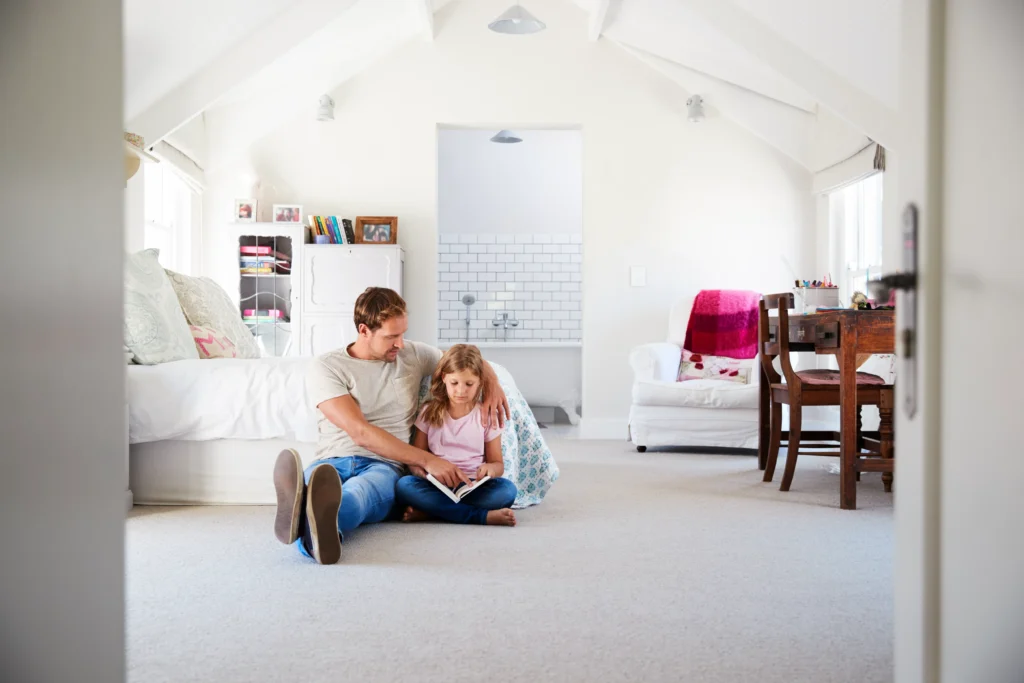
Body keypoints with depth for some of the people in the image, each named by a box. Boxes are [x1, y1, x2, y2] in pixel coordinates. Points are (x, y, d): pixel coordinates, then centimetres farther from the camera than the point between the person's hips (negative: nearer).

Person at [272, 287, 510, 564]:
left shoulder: (413, 355, 15)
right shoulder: (325, 367, 1)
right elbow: (360, 432, -11)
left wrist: (492, 384, 7)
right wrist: (427, 460, -16)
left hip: (384, 467, 1)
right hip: (333, 461, -1)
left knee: (359, 489, -40)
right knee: (308, 479, -41)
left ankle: (308, 529, -74)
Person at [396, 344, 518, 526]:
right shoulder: (430, 413, 7)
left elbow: (498, 464, 9)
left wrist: (490, 468, -16)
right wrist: (420, 469, -17)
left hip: (474, 488, 0)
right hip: (437, 486, 0)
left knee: (507, 489, -30)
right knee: (404, 486, -30)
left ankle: (431, 510, -26)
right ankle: (483, 516, -32)